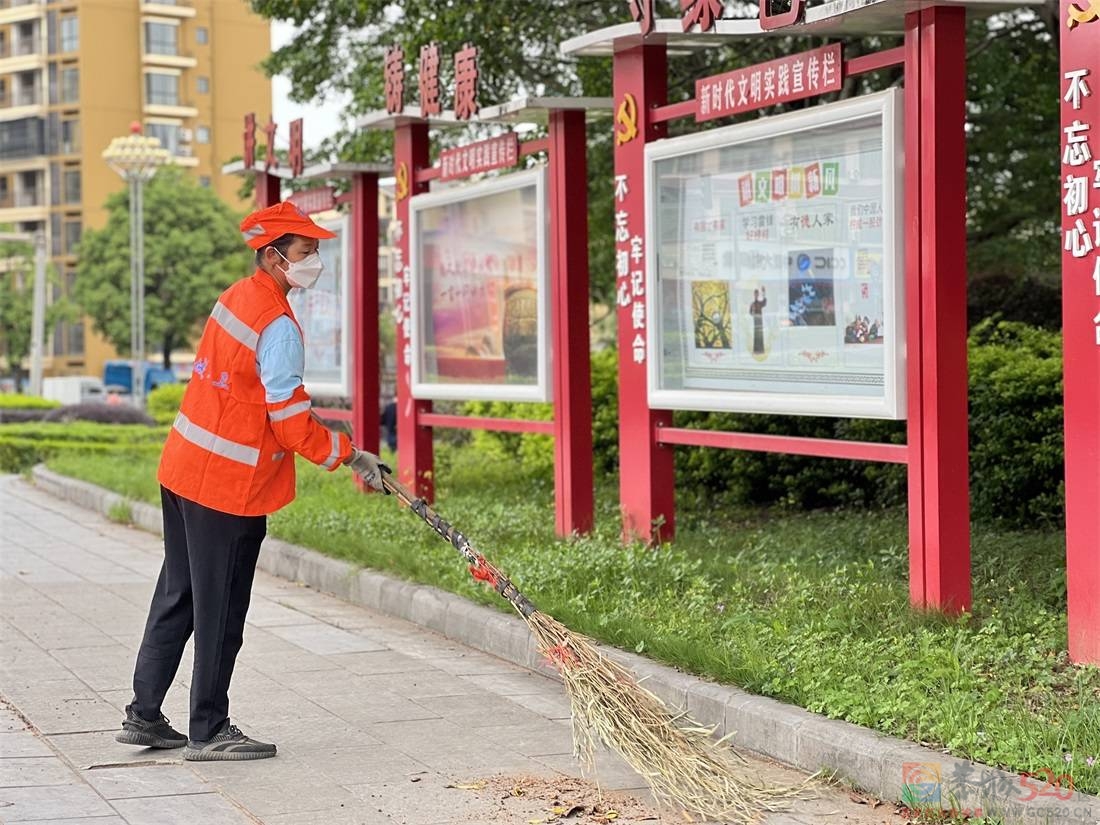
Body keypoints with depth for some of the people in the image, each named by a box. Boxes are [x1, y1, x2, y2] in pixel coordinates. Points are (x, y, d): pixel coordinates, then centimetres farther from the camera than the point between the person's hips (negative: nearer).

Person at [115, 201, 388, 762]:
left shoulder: (236, 297, 9)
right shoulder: (277, 324, -19)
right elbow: (290, 420, -20)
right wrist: (349, 456, -9)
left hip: (183, 467, 9)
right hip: (229, 484, -9)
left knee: (178, 596, 16)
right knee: (221, 611, 1)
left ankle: (144, 716, 24)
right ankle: (208, 732, 10)